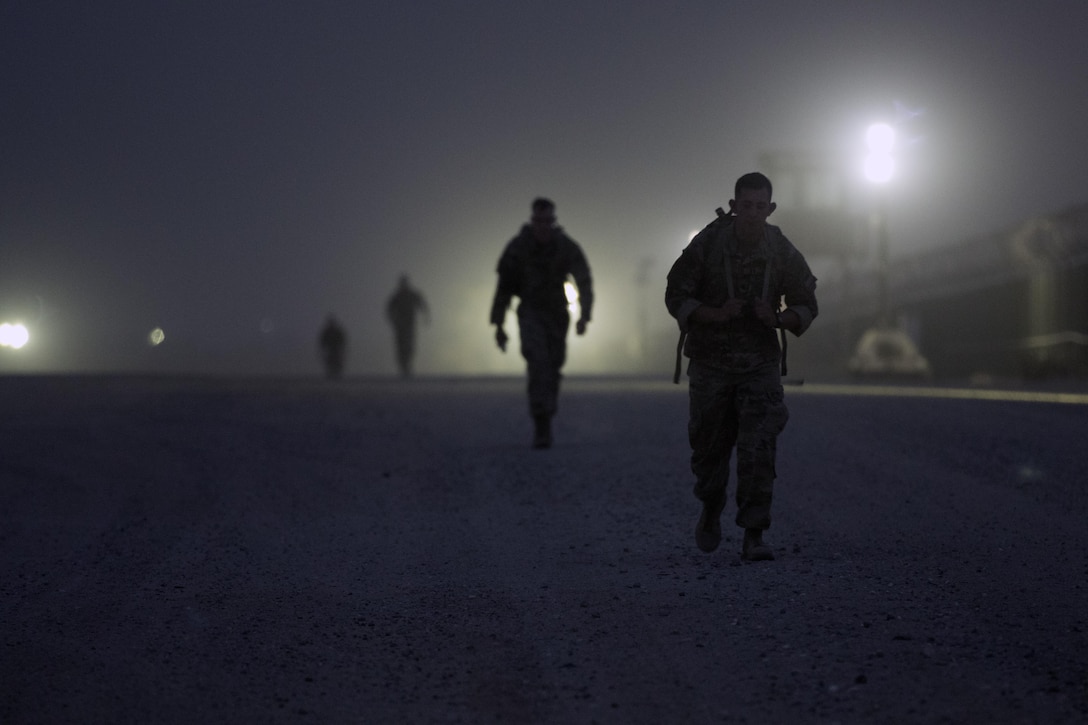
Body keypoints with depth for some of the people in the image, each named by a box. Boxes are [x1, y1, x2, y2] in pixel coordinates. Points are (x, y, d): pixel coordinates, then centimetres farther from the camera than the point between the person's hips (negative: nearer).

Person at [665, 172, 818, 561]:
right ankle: (711, 511, 38)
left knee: (759, 448, -13)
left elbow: (806, 305, 3)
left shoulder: (783, 252, -8)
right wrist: (716, 315, -24)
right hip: (710, 362, 0)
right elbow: (676, 296, -7)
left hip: (760, 364, 0)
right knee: (710, 448, 9)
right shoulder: (707, 245, -12)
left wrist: (779, 319, -19)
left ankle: (753, 537, -12)